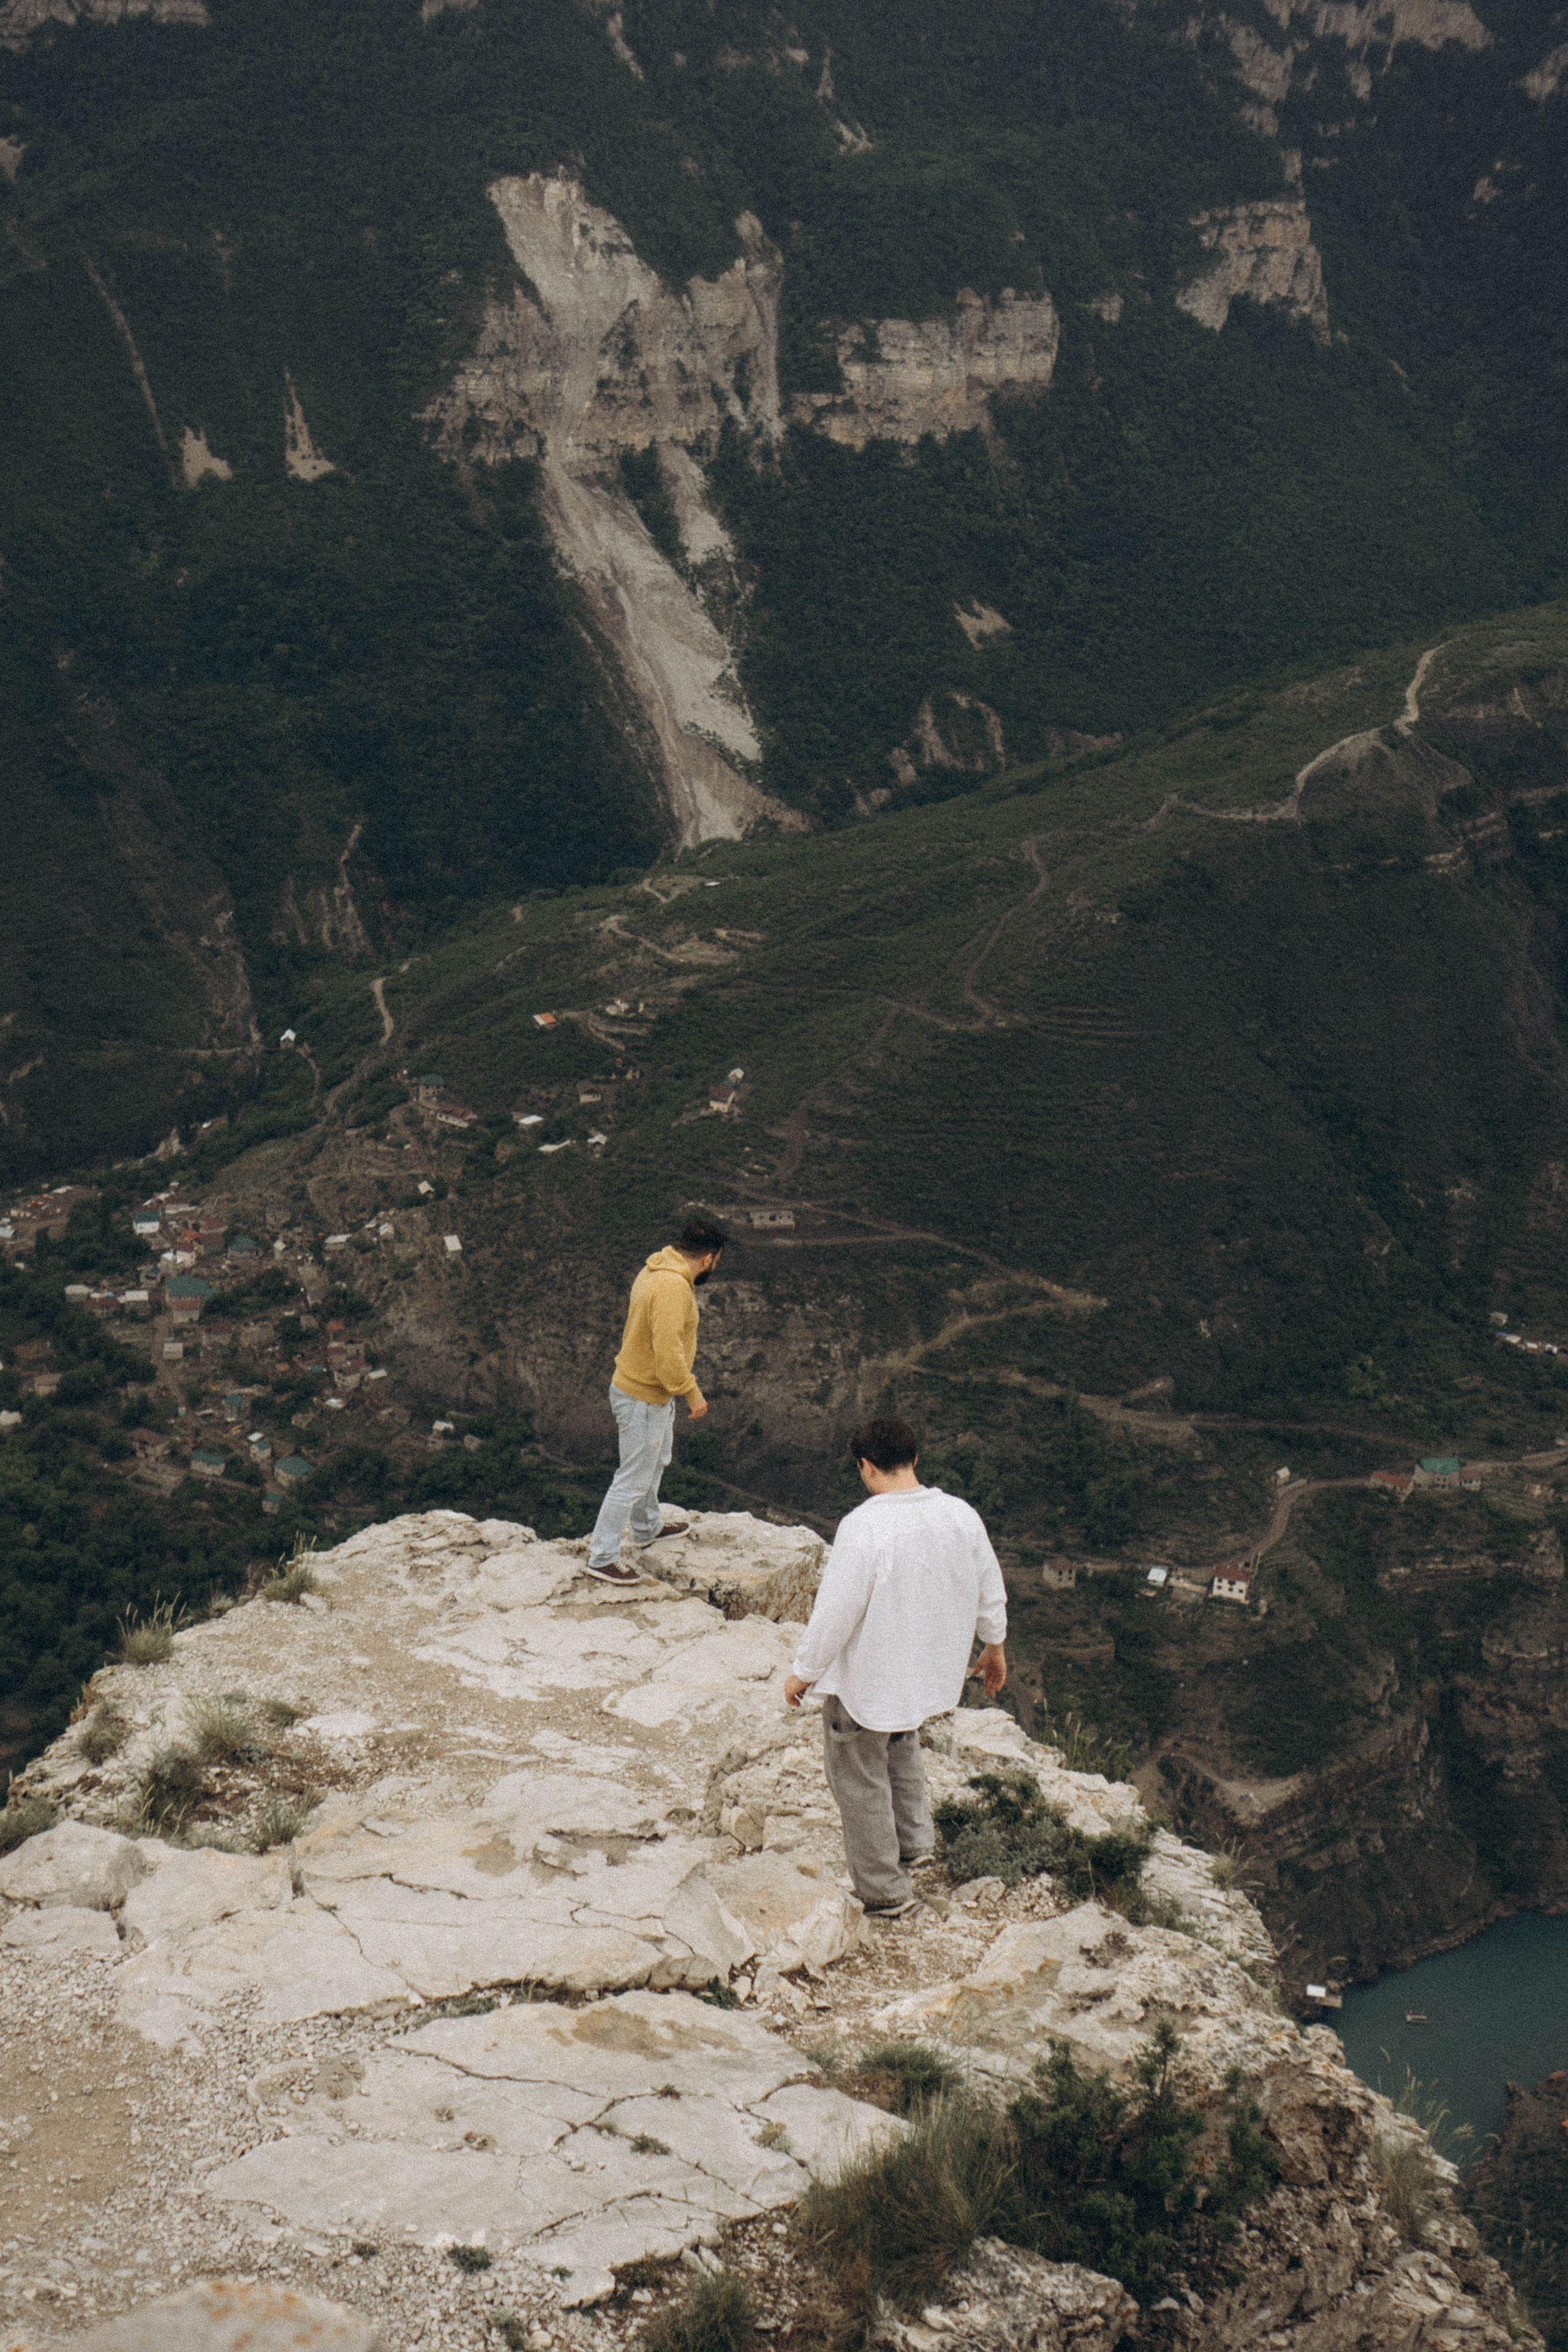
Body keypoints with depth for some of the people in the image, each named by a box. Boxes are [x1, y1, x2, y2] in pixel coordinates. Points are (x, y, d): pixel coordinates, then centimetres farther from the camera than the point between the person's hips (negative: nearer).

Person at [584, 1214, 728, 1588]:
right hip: (644, 1400, -10)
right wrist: (692, 1393, -22)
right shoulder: (672, 1288, -29)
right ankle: (601, 1557, 10)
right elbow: (668, 1351, -34)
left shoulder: (655, 1273, 4)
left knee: (656, 1460, 29)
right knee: (633, 1480, 1)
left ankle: (648, 1528, 49)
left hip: (637, 1385, 10)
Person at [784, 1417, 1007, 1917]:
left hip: (866, 1679, -6)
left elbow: (836, 1612, -24)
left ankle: (884, 1891, 26)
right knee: (901, 1746, 35)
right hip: (928, 1673, 6)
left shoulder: (862, 1527, -28)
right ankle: (913, 1837, 41)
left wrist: (805, 1673, -9)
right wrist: (994, 1648, 22)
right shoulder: (962, 1517, -9)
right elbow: (990, 1593, 4)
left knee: (861, 1780, 14)